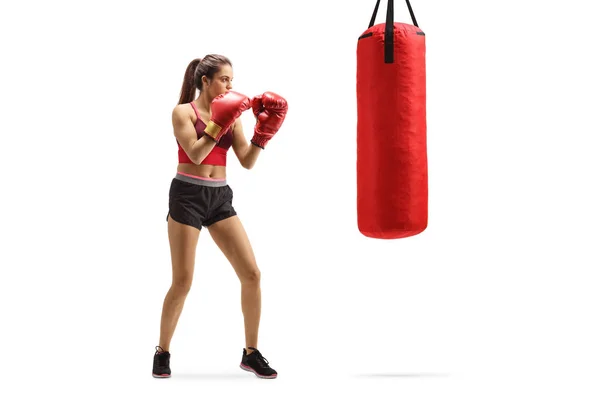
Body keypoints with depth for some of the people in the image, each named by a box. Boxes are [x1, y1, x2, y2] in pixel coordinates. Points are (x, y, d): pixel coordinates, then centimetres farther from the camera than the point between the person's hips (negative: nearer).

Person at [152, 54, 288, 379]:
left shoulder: (232, 115, 10)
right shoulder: (183, 112, -3)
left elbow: (247, 162, 4)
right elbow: (195, 154, -17)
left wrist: (264, 131, -7)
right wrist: (219, 123, -20)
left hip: (220, 197, 5)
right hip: (188, 195, -5)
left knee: (251, 274, -3)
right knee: (183, 282, -5)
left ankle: (251, 353, 9)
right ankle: (162, 353, 14)